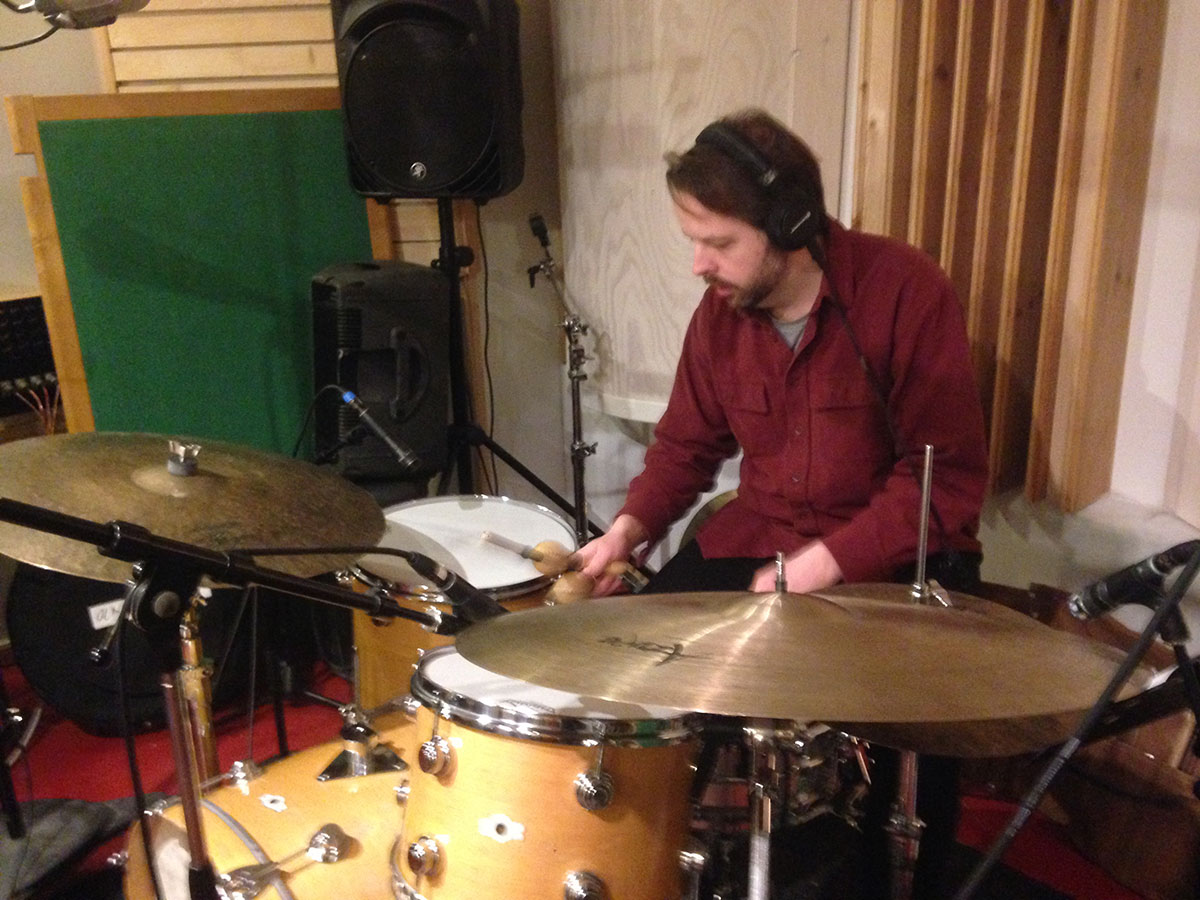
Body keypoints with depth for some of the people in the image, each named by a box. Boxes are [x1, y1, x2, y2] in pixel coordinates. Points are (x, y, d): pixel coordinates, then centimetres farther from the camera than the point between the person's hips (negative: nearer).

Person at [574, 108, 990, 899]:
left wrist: (821, 565, -25)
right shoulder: (720, 312, -2)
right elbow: (687, 443, 10)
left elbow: (949, 479, -18)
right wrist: (630, 527, -8)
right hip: (756, 535, 5)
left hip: (897, 555, -4)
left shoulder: (906, 292, -18)